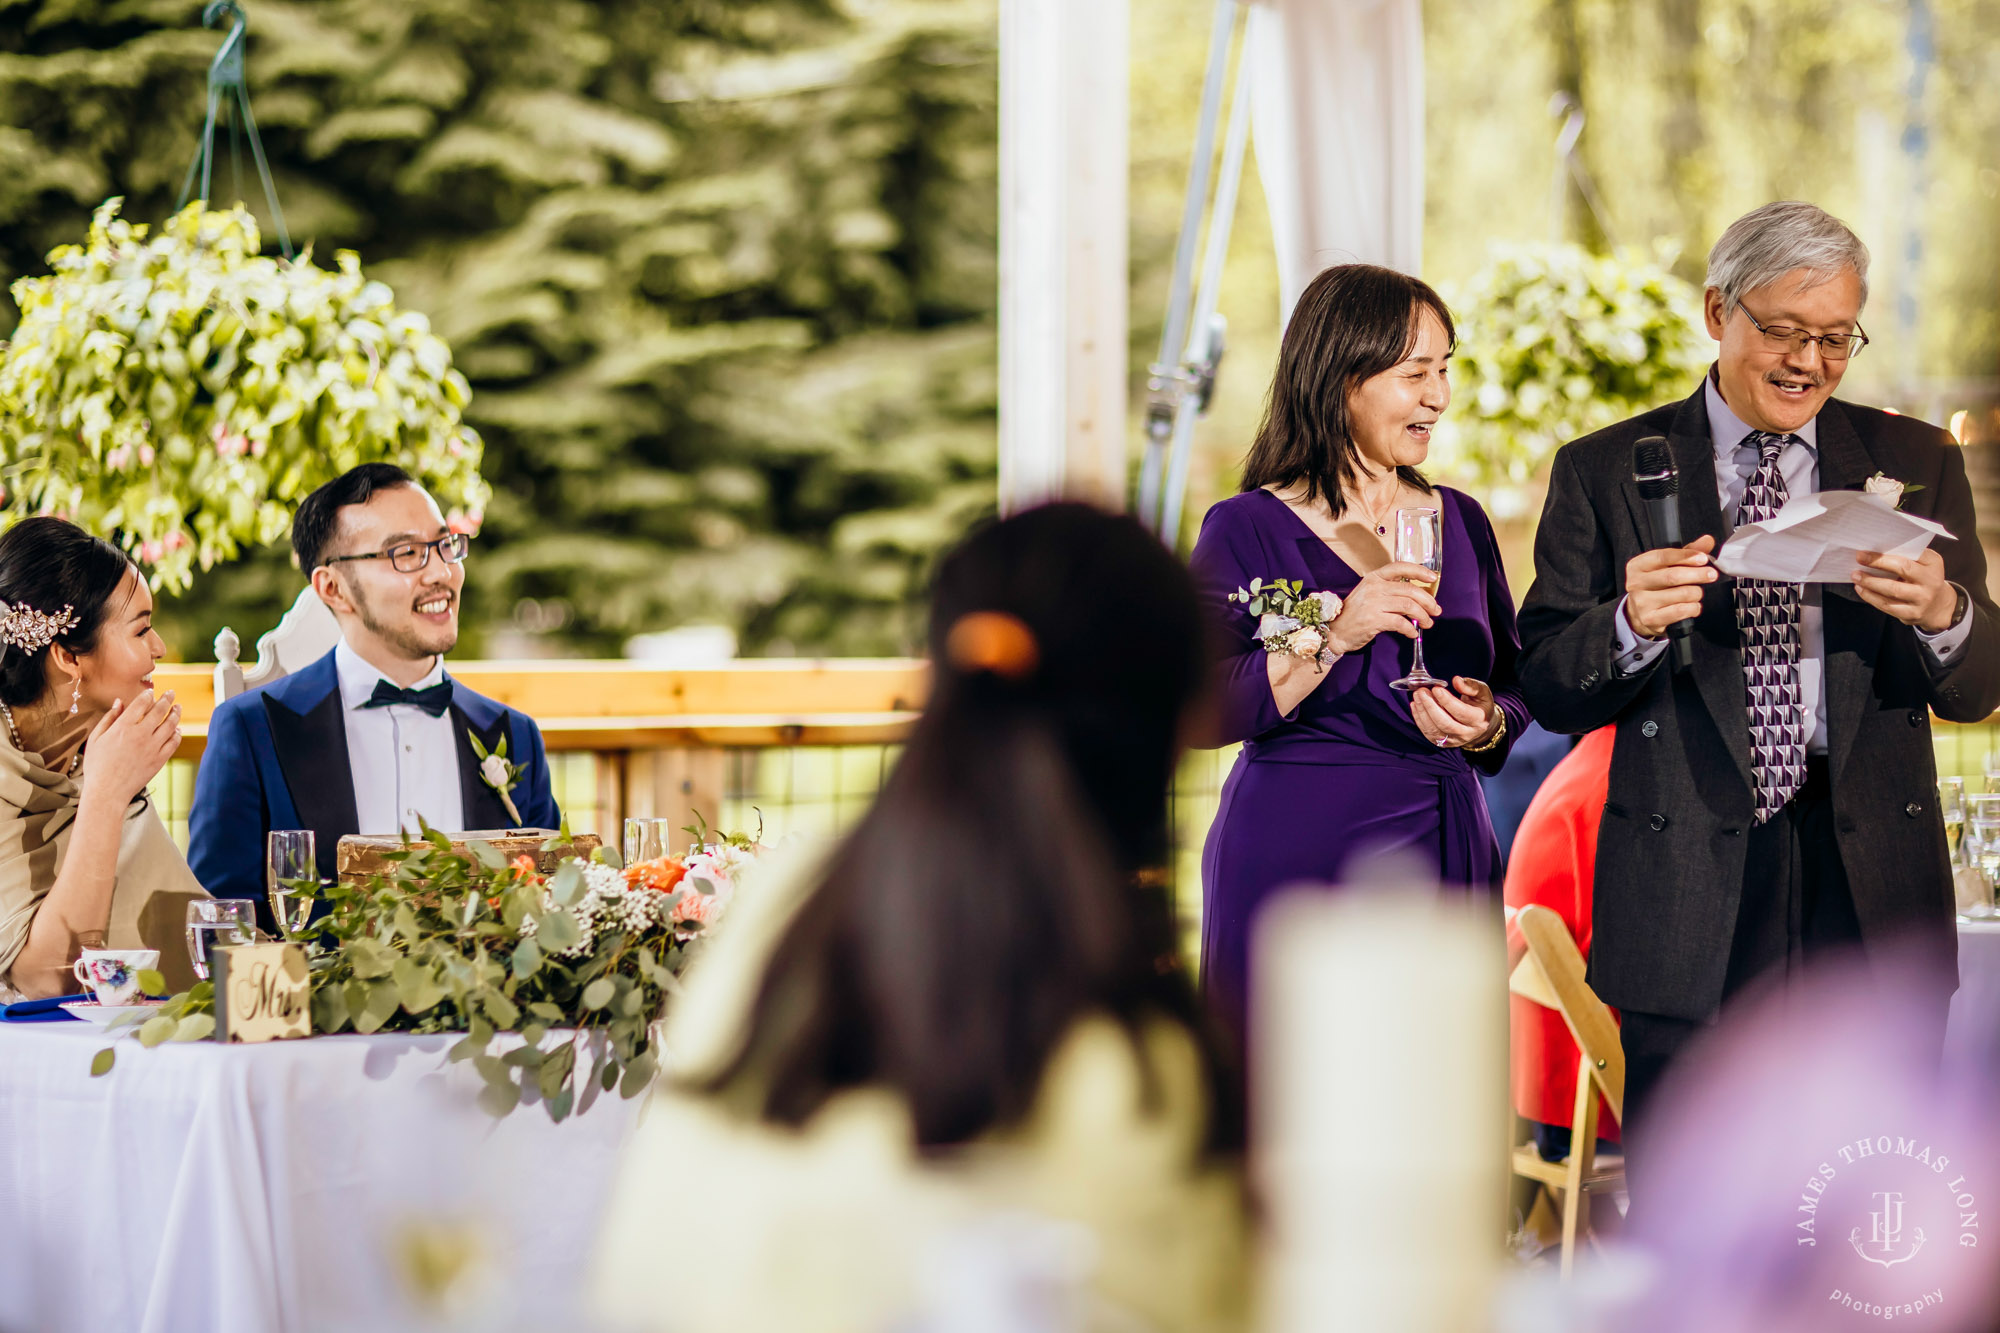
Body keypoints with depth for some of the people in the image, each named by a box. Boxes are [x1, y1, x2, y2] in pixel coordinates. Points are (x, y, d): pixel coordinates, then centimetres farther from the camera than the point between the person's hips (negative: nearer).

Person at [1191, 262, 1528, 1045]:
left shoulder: (1459, 523, 12)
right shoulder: (1248, 529, -4)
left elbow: (1517, 691, 15)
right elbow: (1200, 709, -14)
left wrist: (1485, 724, -7)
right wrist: (1335, 634, -22)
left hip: (1444, 861, 5)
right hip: (1296, 862, -5)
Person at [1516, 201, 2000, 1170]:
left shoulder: (1914, 464, 11)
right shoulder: (1606, 471, 6)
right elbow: (1549, 688, 3)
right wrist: (1631, 625, -18)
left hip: (1871, 891, 2)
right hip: (1690, 895, -1)